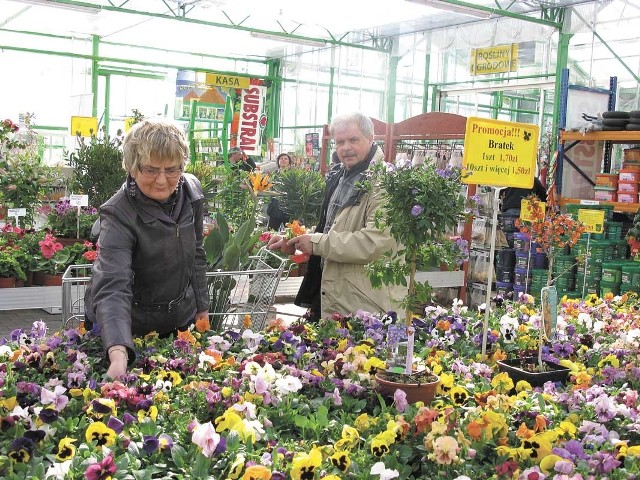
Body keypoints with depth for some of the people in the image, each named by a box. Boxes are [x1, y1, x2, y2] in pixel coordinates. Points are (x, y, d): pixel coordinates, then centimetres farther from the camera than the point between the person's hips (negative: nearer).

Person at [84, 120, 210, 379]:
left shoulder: (192, 190, -9)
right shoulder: (118, 215, -28)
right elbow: (112, 288, -40)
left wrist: (202, 306, 11)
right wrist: (118, 355, -54)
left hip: (181, 319, 5)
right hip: (129, 327, -5)